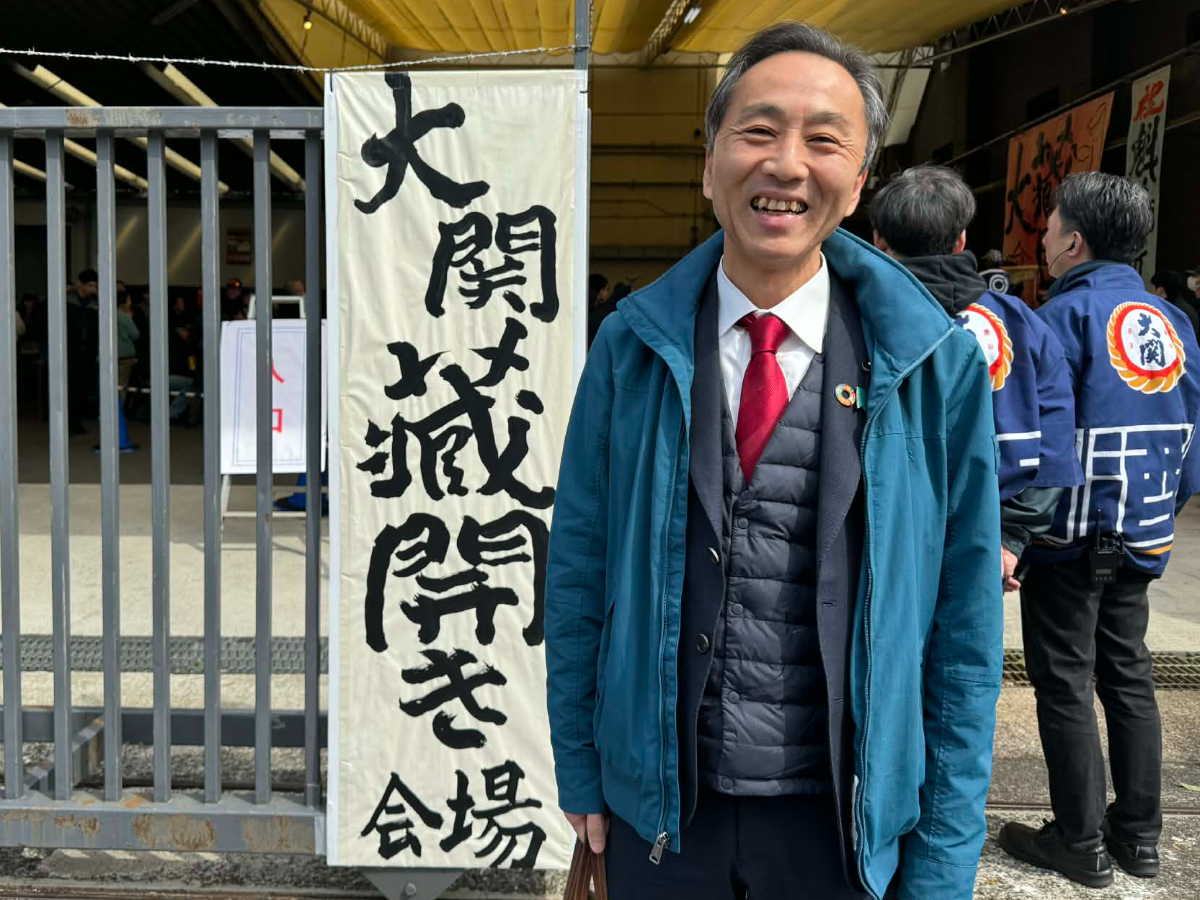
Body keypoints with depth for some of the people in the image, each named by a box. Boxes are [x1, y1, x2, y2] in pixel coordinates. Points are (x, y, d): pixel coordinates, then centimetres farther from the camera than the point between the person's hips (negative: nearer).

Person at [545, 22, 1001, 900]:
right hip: (658, 806, 1)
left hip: (842, 823, 0)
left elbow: (965, 630, -6)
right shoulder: (632, 346, -7)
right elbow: (577, 570, -1)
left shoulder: (937, 365, -10)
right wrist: (579, 770, 2)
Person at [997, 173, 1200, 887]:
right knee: (1130, 678, 16)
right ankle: (1140, 835, 27)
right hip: (1141, 540, 7)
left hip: (1070, 536, -7)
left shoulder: (1069, 314, -14)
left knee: (1066, 686, 4)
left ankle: (1082, 844, 14)